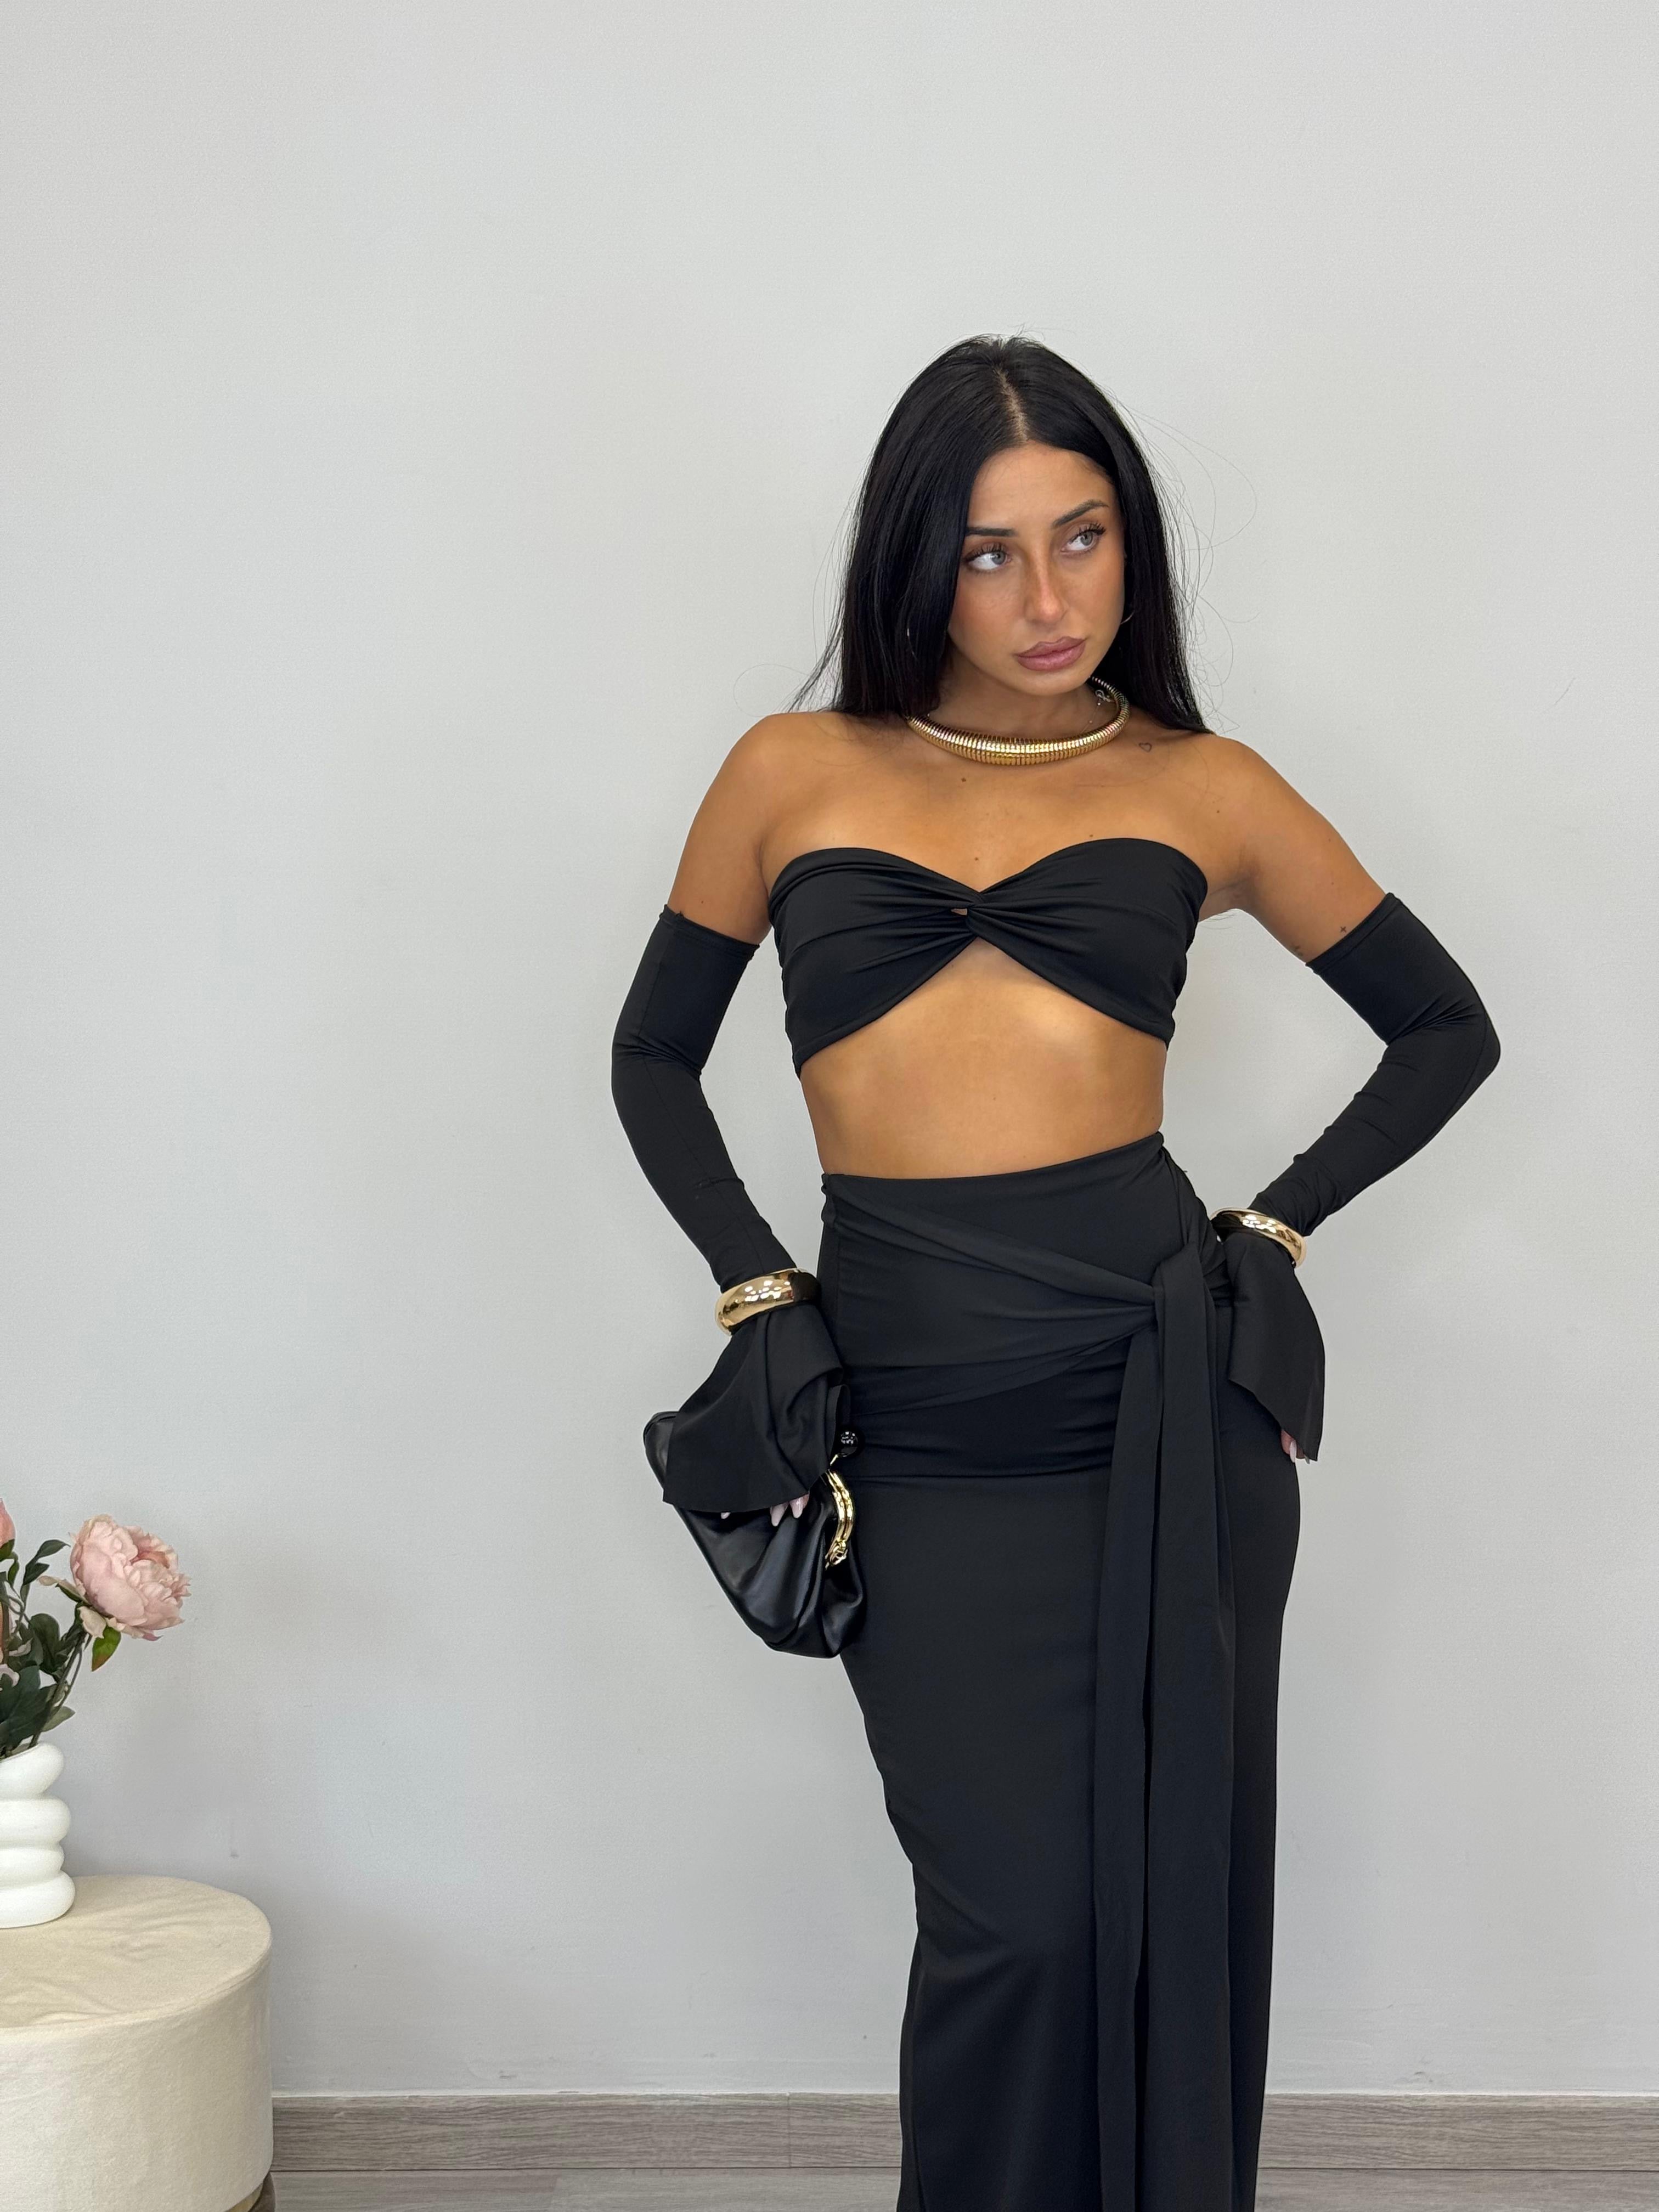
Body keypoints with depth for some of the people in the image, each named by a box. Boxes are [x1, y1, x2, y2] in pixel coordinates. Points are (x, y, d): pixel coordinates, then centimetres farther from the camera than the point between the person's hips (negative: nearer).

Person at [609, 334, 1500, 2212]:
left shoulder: (1200, 786, 7)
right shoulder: (795, 774, 7)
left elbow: (1447, 1028, 15)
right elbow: (655, 1057, 16)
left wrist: (1278, 1222, 3)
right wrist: (761, 1292, 3)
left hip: (1165, 1390, 1)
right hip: (916, 1424, 0)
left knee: (1168, 1894, 7)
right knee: (1011, 1919, -3)